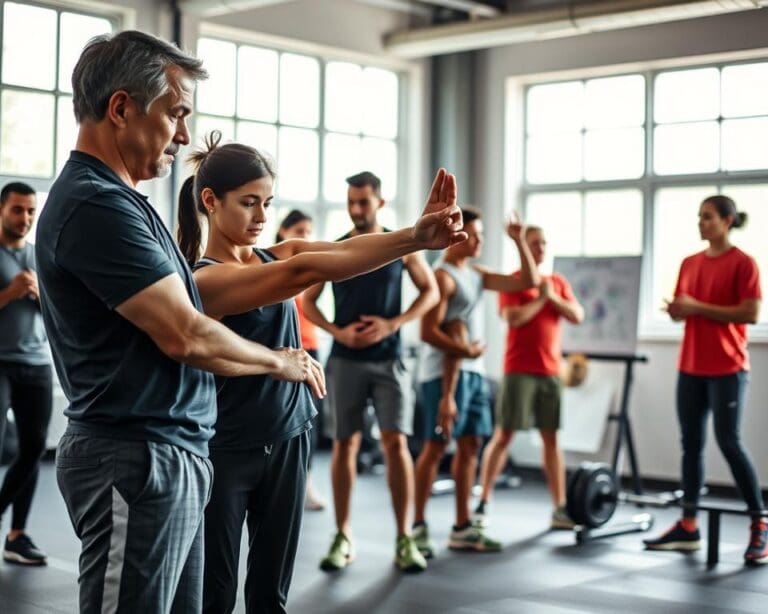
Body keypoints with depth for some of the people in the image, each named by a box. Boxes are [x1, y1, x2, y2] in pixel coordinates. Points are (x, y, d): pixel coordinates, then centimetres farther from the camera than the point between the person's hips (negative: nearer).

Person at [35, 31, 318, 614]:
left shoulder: (116, 200, 14)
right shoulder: (95, 206, -18)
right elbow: (186, 336, -20)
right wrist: (280, 360, -3)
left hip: (172, 455, 10)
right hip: (137, 459, -10)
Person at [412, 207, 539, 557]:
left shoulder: (475, 273, 14)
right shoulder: (442, 276, -12)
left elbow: (527, 282, 14)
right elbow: (428, 332, -18)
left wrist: (519, 242, 6)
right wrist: (466, 351, -15)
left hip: (473, 371, 9)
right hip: (444, 373, -9)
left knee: (470, 445, 8)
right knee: (436, 447, -5)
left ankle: (463, 529, 14)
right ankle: (418, 527, 2)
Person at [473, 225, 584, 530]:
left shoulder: (558, 282, 13)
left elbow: (578, 316, 4)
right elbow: (513, 318, -16)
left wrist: (553, 297, -7)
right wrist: (540, 298, -8)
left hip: (550, 370, 4)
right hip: (519, 370, -4)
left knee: (551, 437, 4)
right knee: (503, 435, -2)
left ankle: (560, 509, 6)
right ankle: (483, 503, 6)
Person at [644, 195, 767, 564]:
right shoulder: (689, 263, 12)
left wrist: (698, 307, -17)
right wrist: (676, 309, -7)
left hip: (727, 368, -6)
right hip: (691, 367, 7)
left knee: (729, 442, -7)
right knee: (691, 444, 7)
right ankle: (688, 527, 13)